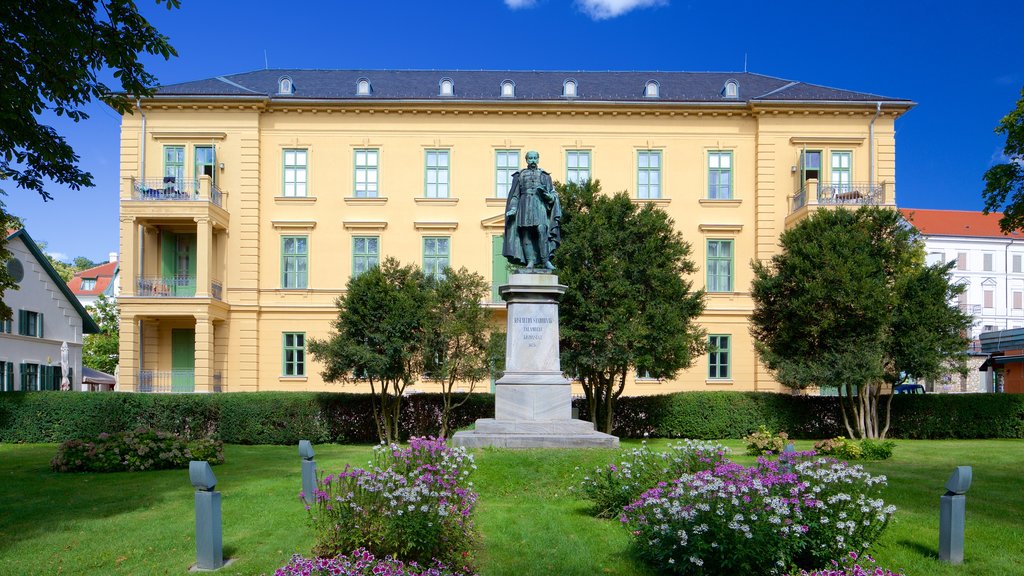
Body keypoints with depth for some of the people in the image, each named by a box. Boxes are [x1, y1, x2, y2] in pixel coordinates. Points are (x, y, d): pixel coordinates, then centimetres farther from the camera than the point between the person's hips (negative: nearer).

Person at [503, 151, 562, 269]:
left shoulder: (544, 175, 19)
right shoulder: (520, 175, 19)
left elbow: (553, 195, 14)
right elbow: (514, 195, 15)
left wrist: (546, 194, -9)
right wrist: (512, 209, 0)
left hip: (539, 205, -1)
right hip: (524, 205, 1)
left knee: (541, 230, -21)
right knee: (526, 234, -10)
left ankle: (545, 261, -23)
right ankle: (530, 262, -14)